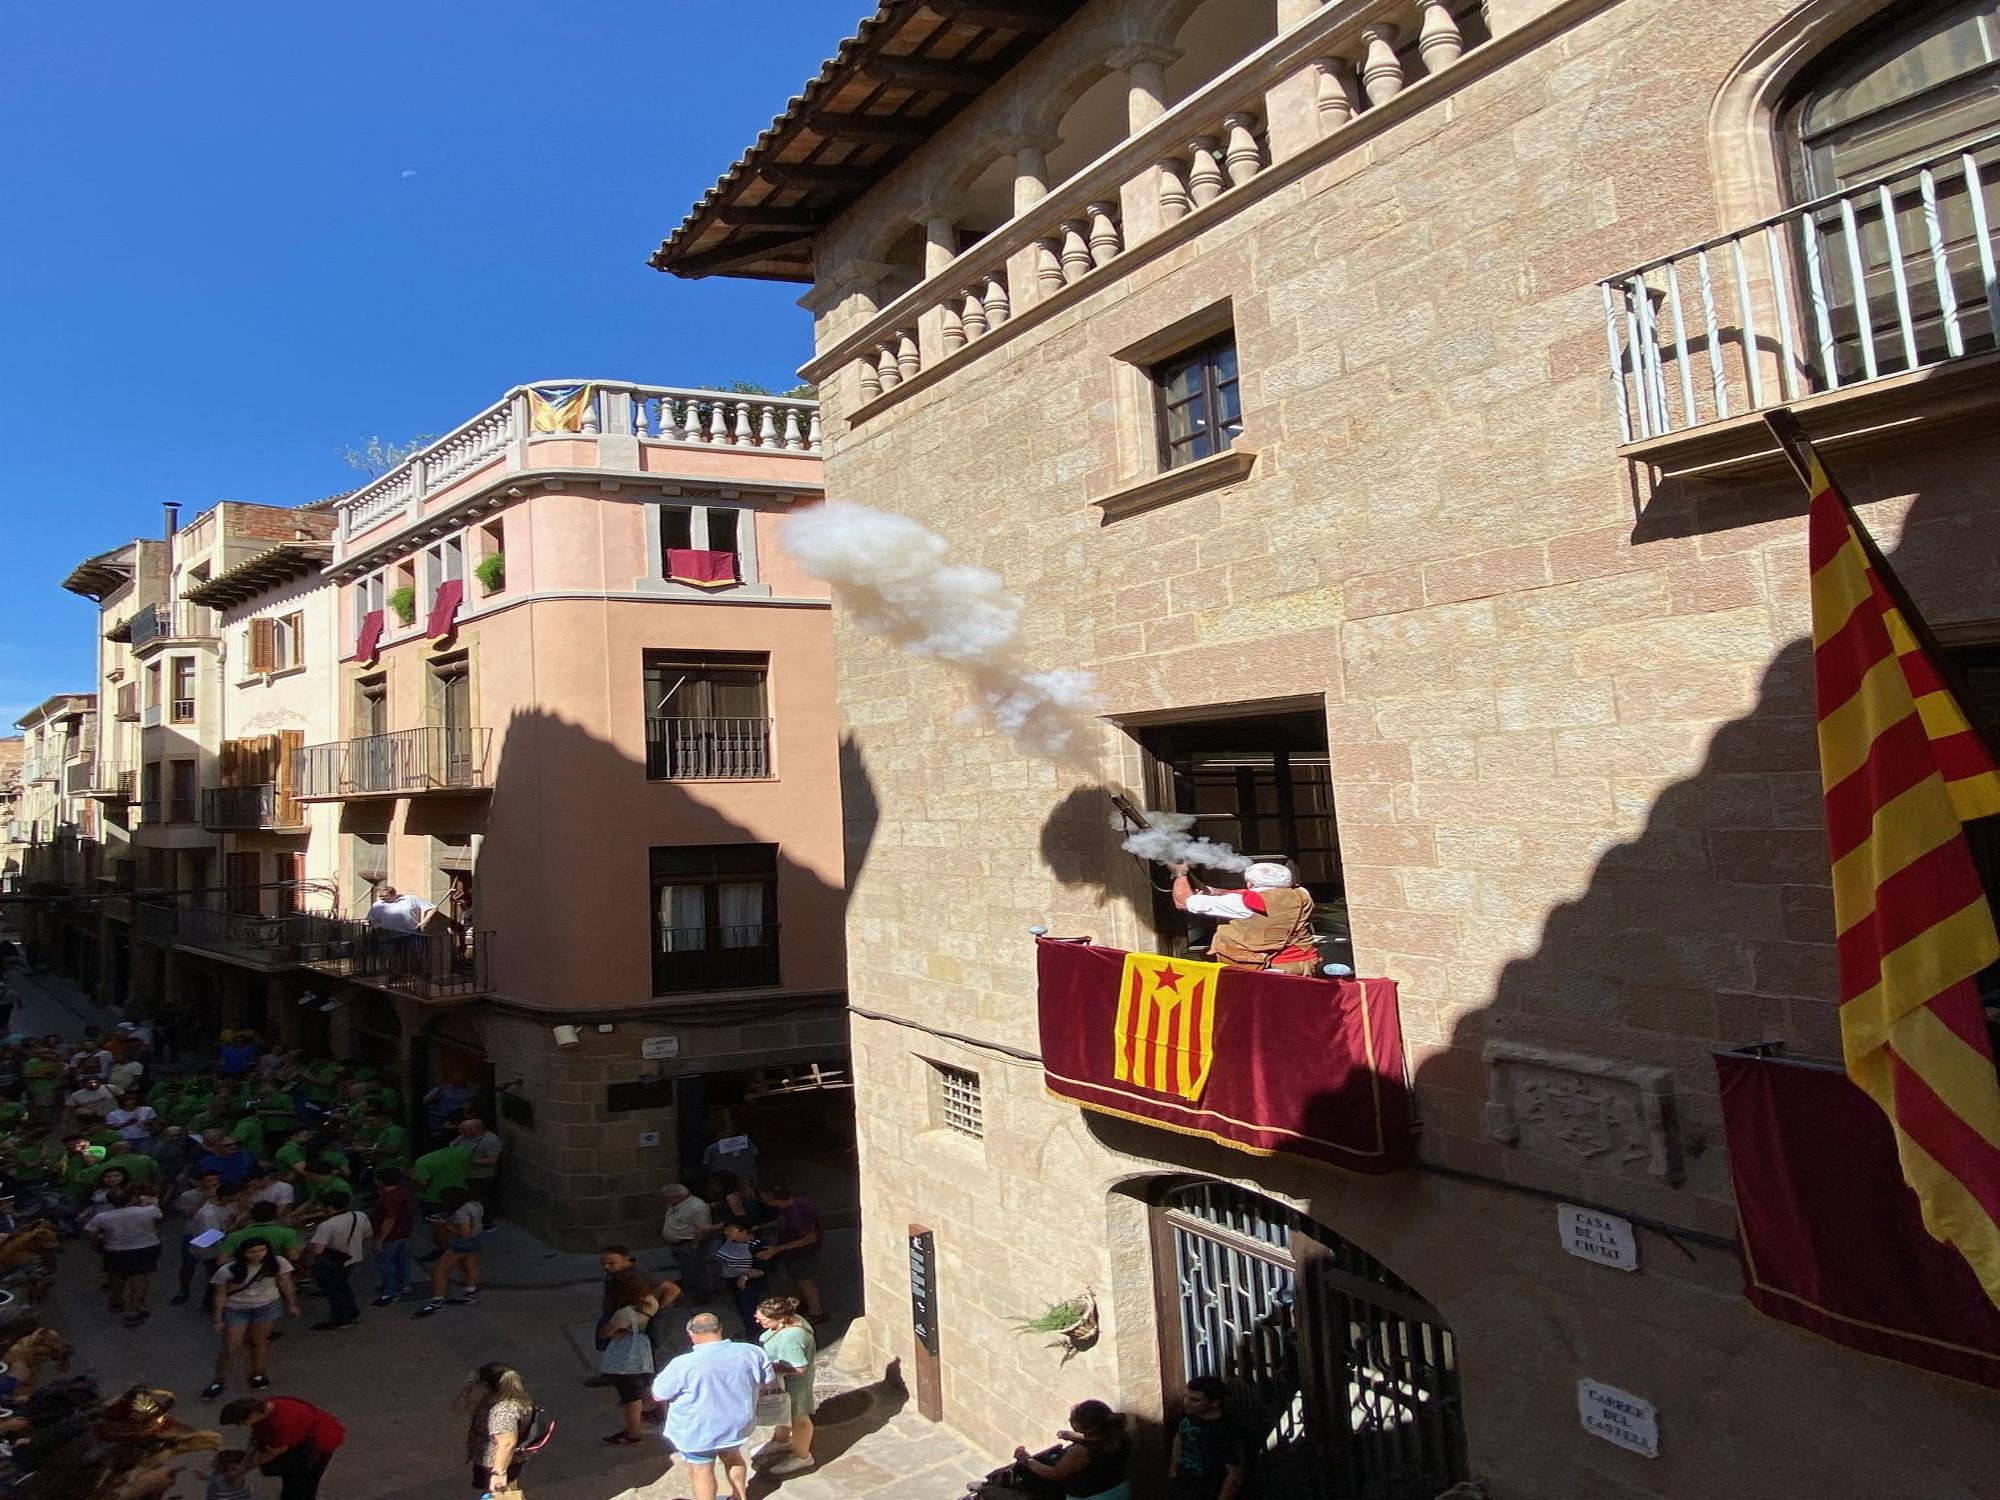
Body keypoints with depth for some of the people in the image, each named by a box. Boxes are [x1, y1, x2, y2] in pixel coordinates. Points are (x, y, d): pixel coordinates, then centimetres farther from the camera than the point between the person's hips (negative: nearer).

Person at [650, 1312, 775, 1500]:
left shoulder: (684, 1364, -24)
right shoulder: (752, 1352, -15)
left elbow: (658, 1395, -10)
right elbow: (768, 1382, 1)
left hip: (698, 1430, -4)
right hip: (738, 1423, 5)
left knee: (701, 1471, 15)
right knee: (732, 1456, 28)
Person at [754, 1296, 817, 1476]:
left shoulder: (791, 1338, -39)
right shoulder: (789, 1320, -11)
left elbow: (799, 1368, -32)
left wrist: (770, 1368, -27)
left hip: (792, 1382, -9)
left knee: (797, 1418, 14)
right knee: (783, 1412, 30)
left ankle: (801, 1457, 34)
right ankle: (781, 1440, 54)